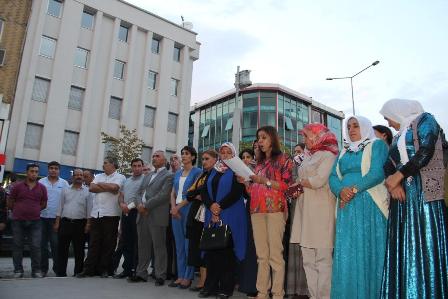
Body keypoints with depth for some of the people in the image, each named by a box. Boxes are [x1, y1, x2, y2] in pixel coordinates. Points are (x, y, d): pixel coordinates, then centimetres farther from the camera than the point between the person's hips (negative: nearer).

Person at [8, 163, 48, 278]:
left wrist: (34, 211, 9)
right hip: (18, 221, 0)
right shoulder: (17, 186, 1)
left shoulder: (42, 188, 5)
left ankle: (36, 270, 8)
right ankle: (18, 270, 17)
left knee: (36, 246, -1)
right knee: (17, 246, 6)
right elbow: (10, 203, 7)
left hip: (35, 221, 1)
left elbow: (44, 204, 14)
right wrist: (19, 211, 10)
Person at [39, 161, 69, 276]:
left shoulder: (64, 183, 5)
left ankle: (57, 268, 7)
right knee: (43, 244, 7)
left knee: (56, 244, -2)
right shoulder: (41, 182, 6)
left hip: (57, 218, -1)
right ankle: (43, 268, 17)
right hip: (42, 217, 1)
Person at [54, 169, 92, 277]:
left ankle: (78, 272, 14)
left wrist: (87, 224, -6)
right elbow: (60, 207, 10)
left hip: (80, 223, -2)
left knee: (79, 250, 5)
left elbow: (89, 209, 1)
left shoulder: (87, 191, 4)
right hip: (65, 222, 2)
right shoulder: (66, 190, 10)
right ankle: (61, 272, 13)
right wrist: (57, 222, 3)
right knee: (62, 248, 4)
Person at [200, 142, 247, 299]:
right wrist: (211, 205, -10)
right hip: (212, 215, 5)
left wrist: (220, 206, -15)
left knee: (227, 250, -4)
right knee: (212, 249, 4)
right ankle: (211, 285, 12)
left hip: (230, 215, -4)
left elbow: (237, 192, -10)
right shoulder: (213, 171, 16)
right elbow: (204, 191, 9)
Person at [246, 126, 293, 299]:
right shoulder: (259, 162, 22)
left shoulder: (283, 159, 5)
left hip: (275, 209, -5)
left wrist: (265, 180, -12)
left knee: (275, 253, -6)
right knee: (261, 255, 5)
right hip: (257, 210, 5)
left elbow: (287, 185, -6)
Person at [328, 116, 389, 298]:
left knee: (368, 252, -2)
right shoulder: (344, 151, 21)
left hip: (370, 204, -5)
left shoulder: (377, 145, 5)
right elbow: (333, 176, 11)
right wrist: (341, 191, -10)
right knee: (346, 253, 4)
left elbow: (377, 173, -10)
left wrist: (354, 189, -18)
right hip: (346, 206, 5)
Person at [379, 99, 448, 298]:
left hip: (424, 193, -6)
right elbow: (388, 166, 12)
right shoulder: (398, 138, 25)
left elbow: (426, 152, -11)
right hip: (403, 196, 7)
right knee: (404, 248, 2)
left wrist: (399, 175, -9)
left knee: (426, 244, -7)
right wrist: (393, 184, -7)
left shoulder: (424, 120, 5)